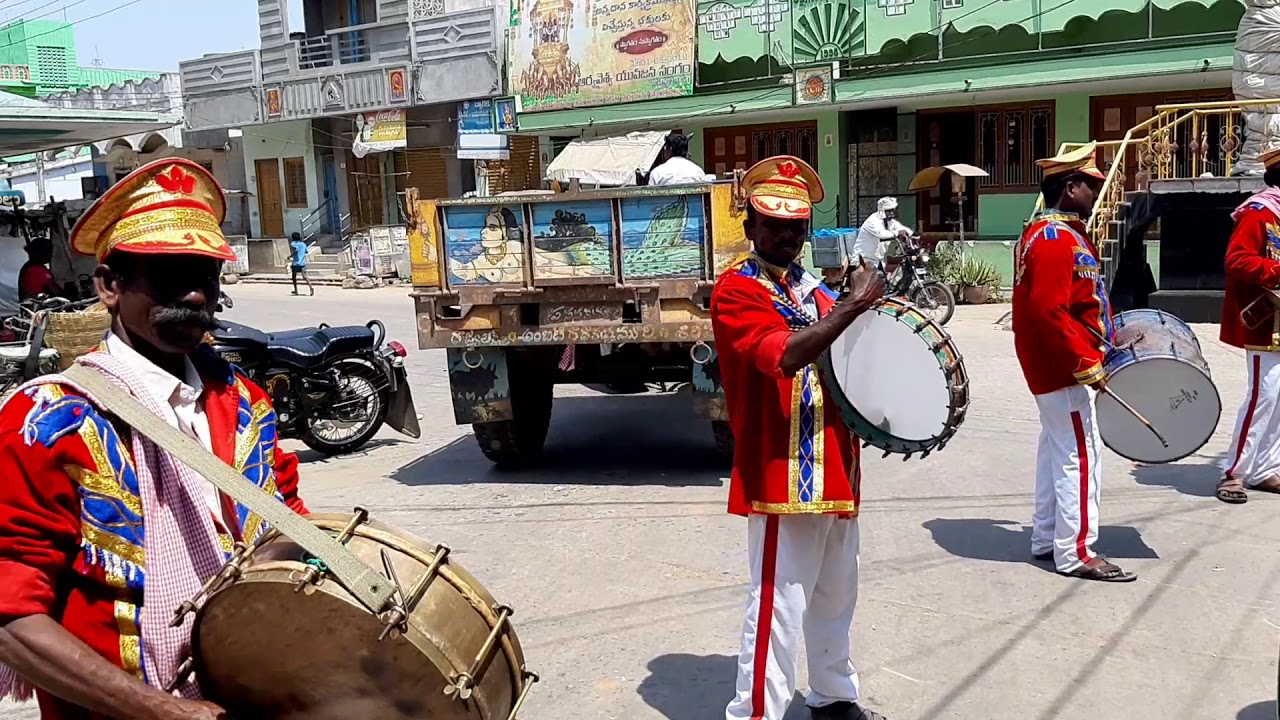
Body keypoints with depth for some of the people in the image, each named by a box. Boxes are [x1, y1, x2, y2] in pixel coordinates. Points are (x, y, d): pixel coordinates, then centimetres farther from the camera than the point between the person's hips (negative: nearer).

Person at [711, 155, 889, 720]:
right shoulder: (735, 290, -12)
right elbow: (784, 356, -29)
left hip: (835, 470, 9)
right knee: (778, 609, -6)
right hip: (782, 477, -9)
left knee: (836, 597, 21)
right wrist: (854, 304, -23)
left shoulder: (812, 287, 15)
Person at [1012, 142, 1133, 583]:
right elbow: (1050, 312, -26)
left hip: (1053, 365, 11)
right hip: (1064, 368, -11)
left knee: (1057, 448, 16)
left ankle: (1046, 538, 26)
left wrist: (1107, 334, 19)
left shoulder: (1052, 233, 14)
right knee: (1080, 455, -5)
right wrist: (1086, 365, -23)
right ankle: (1075, 553, 3)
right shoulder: (1056, 240, -19)